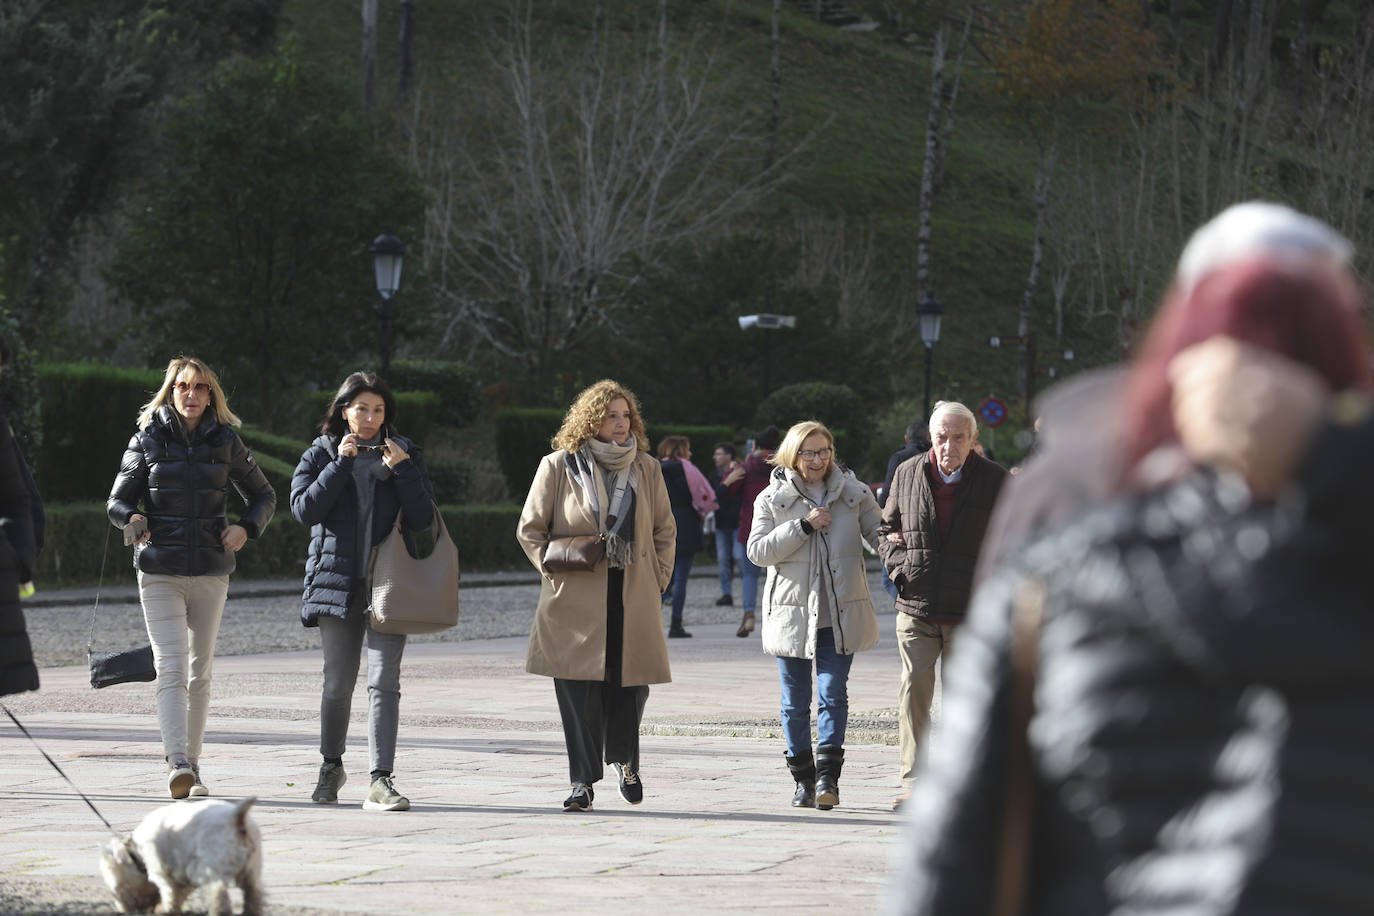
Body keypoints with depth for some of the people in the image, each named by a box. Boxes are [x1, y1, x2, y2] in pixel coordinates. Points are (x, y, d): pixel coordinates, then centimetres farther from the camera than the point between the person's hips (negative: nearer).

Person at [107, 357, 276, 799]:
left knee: (200, 673, 7)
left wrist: (246, 527, -5)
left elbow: (264, 496, 15)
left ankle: (192, 766, 15)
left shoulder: (225, 442, 6)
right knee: (171, 666, -15)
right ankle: (177, 763, -25)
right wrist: (133, 518, -17)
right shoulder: (148, 439, 2)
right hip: (160, 571, -2)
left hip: (211, 571, 2)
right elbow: (117, 501, 6)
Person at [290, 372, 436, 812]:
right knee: (338, 682, 7)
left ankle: (381, 781, -15)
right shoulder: (320, 455, 7)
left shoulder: (405, 453, 7)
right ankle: (332, 766, 29)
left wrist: (401, 469, -13)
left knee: (384, 681, -11)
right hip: (337, 579, 1)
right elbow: (304, 509, -9)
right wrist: (342, 464, -13)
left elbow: (423, 518, -2)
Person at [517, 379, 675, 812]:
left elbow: (665, 530, 17)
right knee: (579, 690, -5)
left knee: (630, 686, 3)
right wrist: (553, 570, -4)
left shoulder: (646, 468, 10)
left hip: (634, 600, 2)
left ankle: (623, 760, 30)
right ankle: (583, 781, 4)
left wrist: (658, 578, 7)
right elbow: (530, 528, 7)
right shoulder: (558, 466, 1)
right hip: (575, 601, -2)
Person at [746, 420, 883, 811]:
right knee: (795, 701, 5)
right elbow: (757, 550, -6)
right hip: (791, 612, 0)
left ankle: (827, 777, -10)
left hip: (840, 613, 0)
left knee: (833, 694, -9)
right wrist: (804, 526, -14)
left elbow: (880, 535, 9)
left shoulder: (853, 493, 7)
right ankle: (803, 780, 15)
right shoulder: (772, 499, 4)